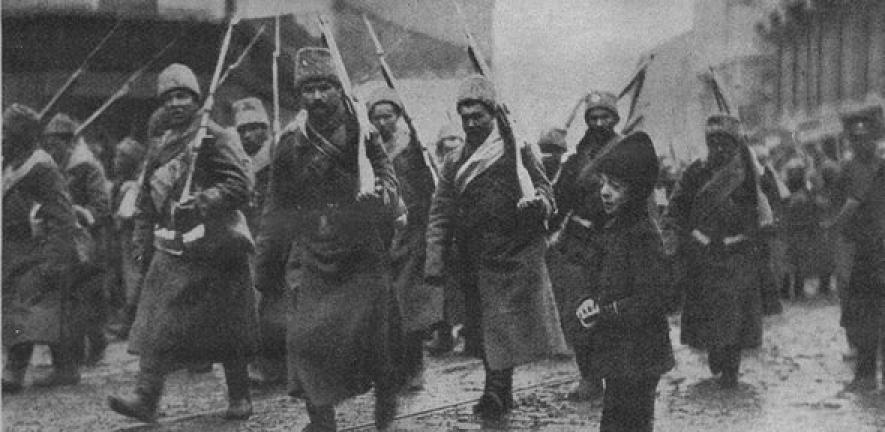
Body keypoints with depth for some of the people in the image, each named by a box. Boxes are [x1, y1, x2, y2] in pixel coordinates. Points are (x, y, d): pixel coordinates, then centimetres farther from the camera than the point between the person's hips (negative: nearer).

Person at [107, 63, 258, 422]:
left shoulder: (217, 139, -5)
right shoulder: (161, 148, 16)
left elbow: (240, 185, -15)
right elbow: (147, 199, 23)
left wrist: (202, 201, -24)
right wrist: (142, 241, 16)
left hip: (212, 246, -6)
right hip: (171, 248, 6)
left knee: (226, 328, 0)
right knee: (157, 322, -2)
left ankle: (239, 398, 12)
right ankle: (146, 398, 1)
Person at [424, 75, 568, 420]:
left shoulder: (517, 152, 1)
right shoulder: (454, 163, 12)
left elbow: (546, 195, -1)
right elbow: (440, 216, 9)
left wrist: (537, 204, -25)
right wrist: (435, 262, 0)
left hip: (515, 258, -4)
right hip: (475, 260, 4)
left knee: (504, 329, -9)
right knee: (484, 330, 9)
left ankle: (497, 393, -5)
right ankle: (499, 395, 20)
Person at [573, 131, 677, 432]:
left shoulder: (643, 235, -19)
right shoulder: (614, 227, 9)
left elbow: (663, 298, -24)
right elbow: (598, 277, 17)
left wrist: (608, 312, -22)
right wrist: (588, 300, -6)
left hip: (635, 359, -9)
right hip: (617, 351, 9)